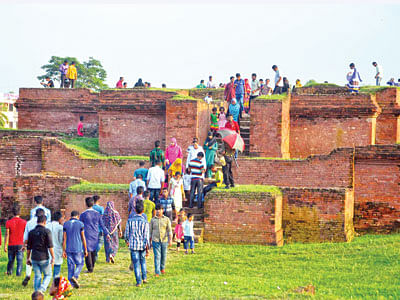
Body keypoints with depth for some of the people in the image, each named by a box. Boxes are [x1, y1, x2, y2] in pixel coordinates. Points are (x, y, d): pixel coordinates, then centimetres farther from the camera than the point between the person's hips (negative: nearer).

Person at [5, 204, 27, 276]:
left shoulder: (8, 222, -6)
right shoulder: (24, 222, -5)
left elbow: (7, 235, -6)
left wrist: (5, 246, -2)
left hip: (11, 245, 1)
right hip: (20, 245, -1)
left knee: (11, 260, 15)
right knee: (19, 260, 3)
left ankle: (9, 272, 27)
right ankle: (18, 273, -5)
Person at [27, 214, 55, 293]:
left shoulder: (31, 232, 6)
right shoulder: (46, 231, -8)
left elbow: (29, 247, 10)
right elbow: (50, 246, -12)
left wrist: (28, 258, 18)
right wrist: (53, 257, -10)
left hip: (34, 258, 4)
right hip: (44, 258, -4)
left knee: (37, 276, 12)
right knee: (48, 275, 10)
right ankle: (42, 289, -12)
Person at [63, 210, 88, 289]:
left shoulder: (65, 224, 4)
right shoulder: (80, 224, -3)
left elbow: (64, 238, 3)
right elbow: (83, 238, -3)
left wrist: (64, 250, 6)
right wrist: (85, 250, 4)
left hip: (69, 249, 3)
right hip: (78, 248, -3)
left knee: (70, 265, 8)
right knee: (80, 264, 10)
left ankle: (71, 283, 6)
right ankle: (75, 276, -14)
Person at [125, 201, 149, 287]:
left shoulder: (130, 220, -6)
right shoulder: (145, 222, -9)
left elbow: (127, 233, 2)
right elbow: (146, 236, -10)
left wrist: (127, 241, 23)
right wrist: (147, 249, -5)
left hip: (133, 245, 0)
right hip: (142, 245, 0)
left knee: (136, 264, 5)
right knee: (143, 261, 23)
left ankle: (138, 281, 3)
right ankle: (144, 277, 18)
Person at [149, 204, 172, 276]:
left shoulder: (166, 219, 2)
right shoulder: (153, 220, 3)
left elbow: (169, 230, -2)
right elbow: (150, 232, 8)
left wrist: (170, 240, -12)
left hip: (164, 240, 1)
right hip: (155, 241, -1)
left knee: (163, 256, 11)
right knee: (157, 256, -9)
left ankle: (162, 268, 37)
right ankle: (157, 272, -10)